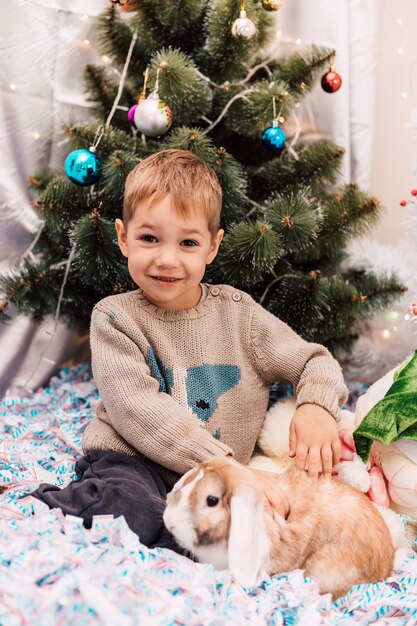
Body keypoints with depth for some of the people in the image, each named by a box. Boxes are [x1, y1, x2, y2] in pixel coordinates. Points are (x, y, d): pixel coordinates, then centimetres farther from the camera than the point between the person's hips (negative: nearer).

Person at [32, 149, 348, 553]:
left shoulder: (237, 312, 6)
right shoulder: (115, 318, -2)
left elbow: (316, 362, 13)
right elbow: (138, 407, -16)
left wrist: (317, 406, -13)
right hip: (130, 464, -4)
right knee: (131, 506, -39)